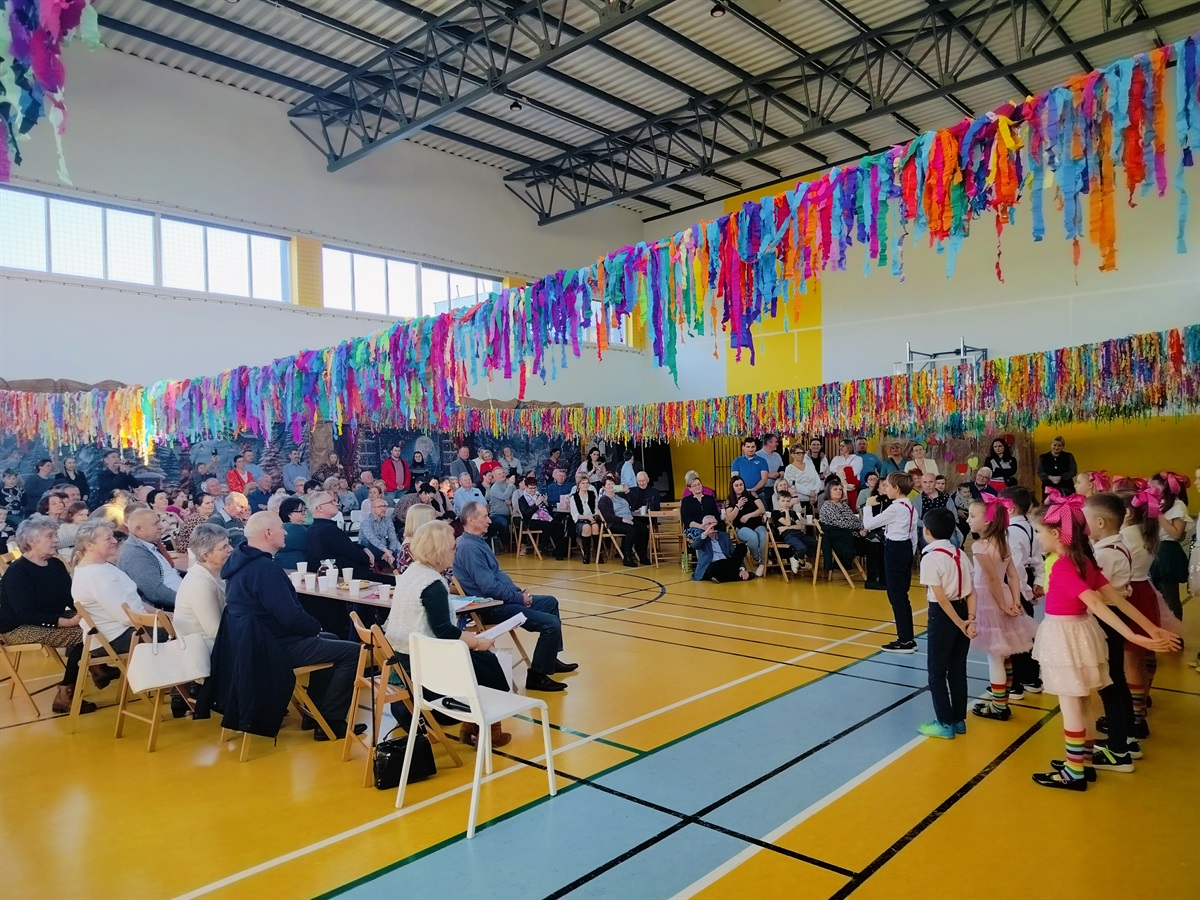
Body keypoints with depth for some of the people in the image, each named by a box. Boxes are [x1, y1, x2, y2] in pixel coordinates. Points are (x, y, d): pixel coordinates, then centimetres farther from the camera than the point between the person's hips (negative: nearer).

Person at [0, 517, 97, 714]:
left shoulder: (56, 564, 7)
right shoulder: (17, 572, -17)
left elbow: (72, 598, 6)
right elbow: (25, 615, -25)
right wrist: (65, 622, -32)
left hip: (53, 620, 8)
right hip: (19, 629, -8)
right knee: (81, 634, -26)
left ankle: (96, 666, -3)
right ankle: (65, 696, -17)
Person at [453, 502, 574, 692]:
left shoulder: (477, 541, 10)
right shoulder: (469, 547, -22)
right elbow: (490, 587, -25)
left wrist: (518, 591, 2)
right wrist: (520, 598, -14)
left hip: (500, 599, 11)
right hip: (490, 607, -11)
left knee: (550, 602, 22)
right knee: (552, 624, -17)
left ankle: (550, 659, 29)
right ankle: (537, 676, -3)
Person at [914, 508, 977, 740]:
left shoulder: (930, 558, -16)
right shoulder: (960, 554, 7)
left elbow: (941, 598, -19)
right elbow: (971, 592, 2)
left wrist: (959, 623, -12)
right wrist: (970, 618, -4)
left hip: (943, 615, -7)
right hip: (962, 612, 7)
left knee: (937, 671, 5)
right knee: (958, 669, 16)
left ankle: (945, 724, 11)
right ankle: (959, 720, 25)